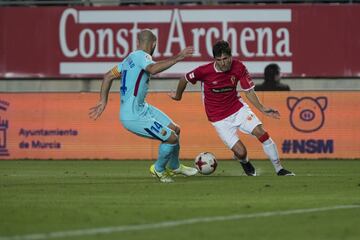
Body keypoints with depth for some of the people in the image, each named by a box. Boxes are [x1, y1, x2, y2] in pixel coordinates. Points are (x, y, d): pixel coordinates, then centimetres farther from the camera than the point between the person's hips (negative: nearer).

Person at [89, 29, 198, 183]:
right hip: (134, 117, -10)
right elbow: (153, 69, -39)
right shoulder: (142, 56, -16)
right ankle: (159, 169, 16)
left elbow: (108, 76, 18)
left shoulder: (130, 58, 13)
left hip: (142, 108, 10)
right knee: (171, 138, -8)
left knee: (174, 129, 15)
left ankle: (174, 167, 36)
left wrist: (103, 101, 16)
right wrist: (177, 58, -38)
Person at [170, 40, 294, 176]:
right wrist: (178, 96, 15)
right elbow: (184, 79, -2)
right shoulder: (205, 71, -20)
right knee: (241, 152, -12)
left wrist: (262, 109, -19)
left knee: (261, 133, -16)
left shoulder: (238, 68, -13)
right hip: (219, 118, -2)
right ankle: (244, 162, 29)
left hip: (238, 108, 2)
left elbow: (249, 91, -5)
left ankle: (279, 169, -1)